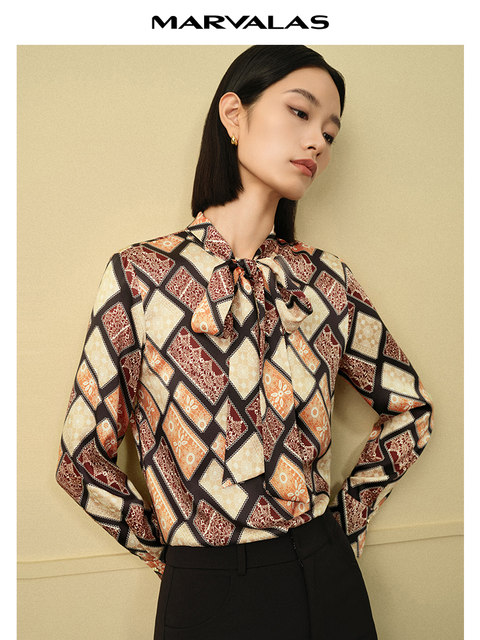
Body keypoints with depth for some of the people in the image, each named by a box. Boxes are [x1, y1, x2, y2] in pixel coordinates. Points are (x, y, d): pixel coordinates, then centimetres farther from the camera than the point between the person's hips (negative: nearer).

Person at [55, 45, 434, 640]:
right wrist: (171, 548, 0)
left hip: (328, 584, 3)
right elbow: (83, 459, -5)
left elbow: (409, 409, 9)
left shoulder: (327, 279, -3)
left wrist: (347, 514, 4)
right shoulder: (140, 273, -10)